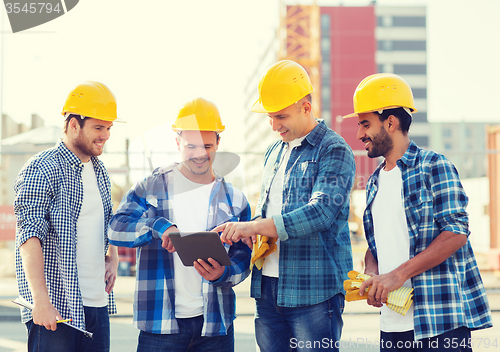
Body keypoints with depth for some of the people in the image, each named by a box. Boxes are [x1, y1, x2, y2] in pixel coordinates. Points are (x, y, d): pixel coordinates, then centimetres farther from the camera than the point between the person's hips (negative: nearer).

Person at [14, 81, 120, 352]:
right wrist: (41, 300, -25)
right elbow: (30, 236, -18)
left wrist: (113, 258, 10)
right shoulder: (41, 169, -10)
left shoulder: (99, 171, 15)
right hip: (55, 308, -7)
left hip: (98, 304, 7)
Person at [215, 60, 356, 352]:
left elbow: (322, 212, -20)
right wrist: (254, 230, 0)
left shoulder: (334, 151, -7)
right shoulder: (275, 152, 18)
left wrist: (255, 227, -25)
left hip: (314, 290, -7)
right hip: (268, 287, 7)